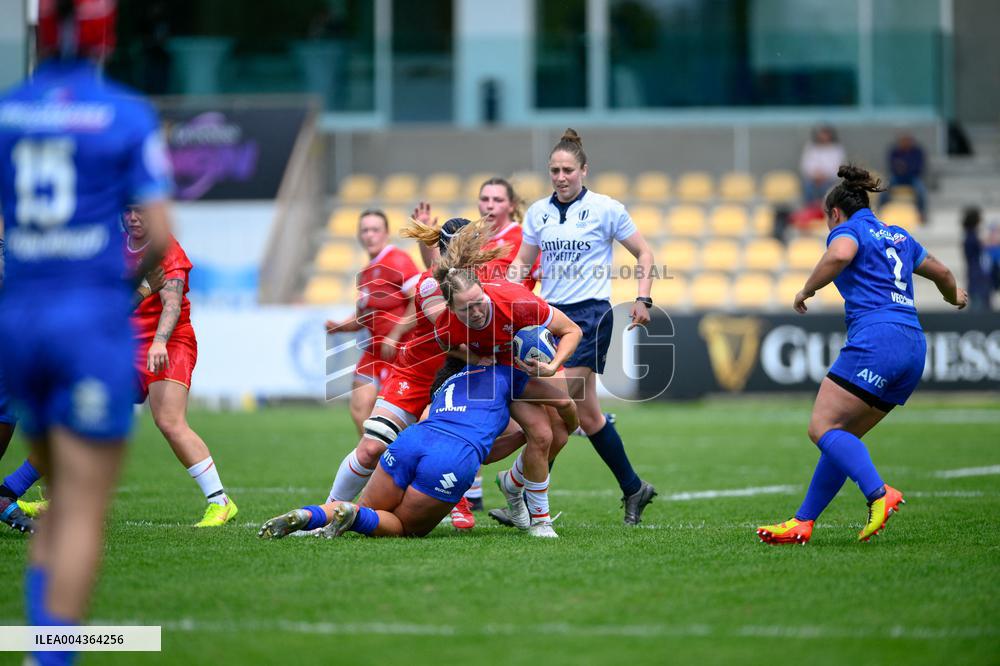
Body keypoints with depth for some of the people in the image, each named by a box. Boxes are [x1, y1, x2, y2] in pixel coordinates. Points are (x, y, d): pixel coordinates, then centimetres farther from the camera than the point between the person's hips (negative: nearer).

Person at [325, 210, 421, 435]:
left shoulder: (397, 261, -11)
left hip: (399, 348, -9)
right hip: (374, 348, 9)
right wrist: (338, 327, 7)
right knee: (360, 409, 3)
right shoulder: (366, 273, 16)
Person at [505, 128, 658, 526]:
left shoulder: (606, 209, -4)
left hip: (590, 315, -5)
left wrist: (642, 299, -7)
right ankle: (633, 489, 16)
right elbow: (522, 262, 16)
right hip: (551, 314, 6)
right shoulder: (537, 212, 9)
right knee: (587, 414, 4)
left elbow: (643, 254, 4)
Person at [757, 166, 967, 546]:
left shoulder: (848, 229, 4)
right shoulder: (898, 236, 26)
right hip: (913, 347, 9)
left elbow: (840, 254, -22)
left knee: (822, 427, -13)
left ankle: (879, 494, -32)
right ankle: (803, 523, 9)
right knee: (843, 437, 11)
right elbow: (941, 273, 41)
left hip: (875, 339, -9)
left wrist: (806, 290, -7)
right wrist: (955, 297, 63)